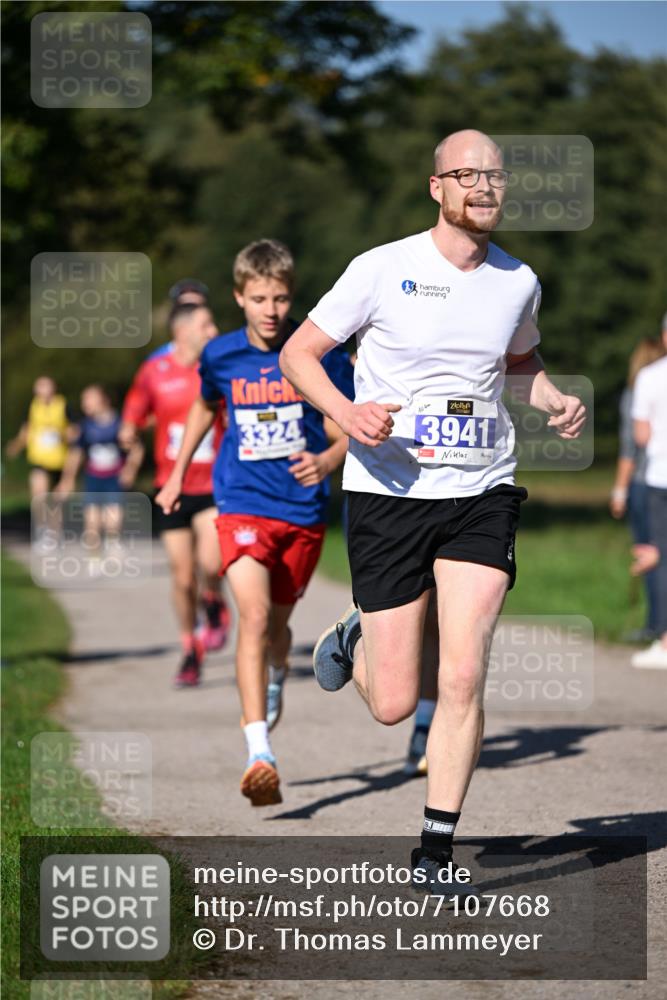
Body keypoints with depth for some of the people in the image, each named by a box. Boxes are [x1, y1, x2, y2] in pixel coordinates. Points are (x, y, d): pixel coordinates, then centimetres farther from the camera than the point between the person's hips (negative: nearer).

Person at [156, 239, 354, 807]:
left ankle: (274, 683, 54)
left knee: (277, 621, 16)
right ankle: (260, 755, -31)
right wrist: (177, 475, 29)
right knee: (253, 613, -21)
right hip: (243, 504, -1)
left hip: (304, 509, 1)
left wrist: (328, 461, -22)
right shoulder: (221, 356, -1)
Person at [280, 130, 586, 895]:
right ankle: (354, 639, 36)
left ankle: (436, 850, 3)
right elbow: (297, 353, -1)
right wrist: (345, 411, -20)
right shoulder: (383, 270, -7)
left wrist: (555, 401, 6)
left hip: (481, 495, 3)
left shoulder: (518, 282, 5)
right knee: (394, 705, -1)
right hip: (388, 494, -2)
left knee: (463, 680, -10)